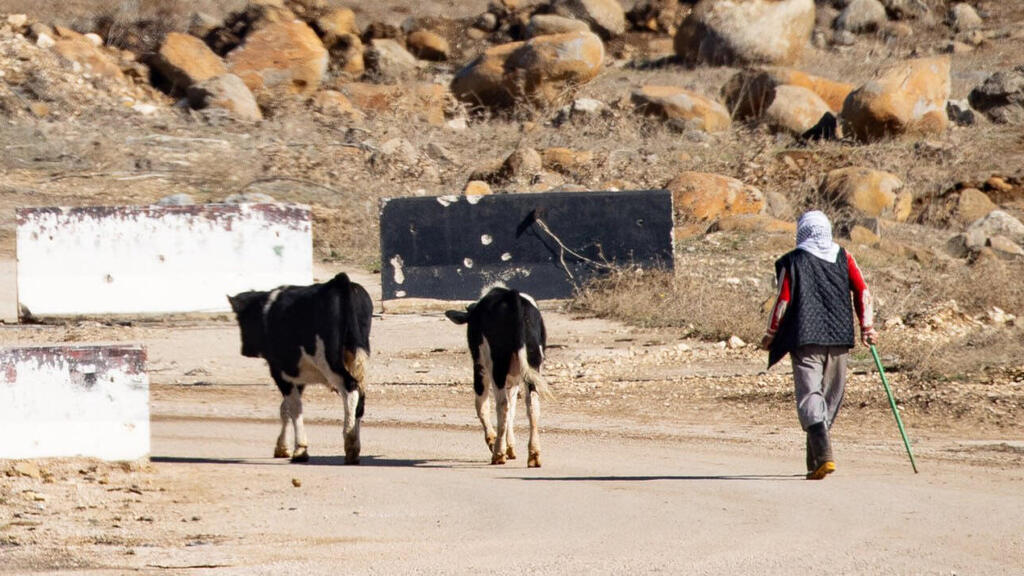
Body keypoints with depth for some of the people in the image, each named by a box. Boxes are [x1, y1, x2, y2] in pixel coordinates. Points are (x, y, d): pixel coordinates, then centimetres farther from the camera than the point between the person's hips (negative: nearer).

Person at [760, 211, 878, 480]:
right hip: (839, 339, 4)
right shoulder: (843, 258, 9)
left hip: (805, 339, -4)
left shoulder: (793, 261, -1)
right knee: (831, 397, 15)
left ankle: (823, 456, -27)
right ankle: (816, 459, 22)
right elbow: (862, 292, 5)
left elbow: (783, 300, -3)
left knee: (809, 395, -9)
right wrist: (867, 326, 12)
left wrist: (771, 335, 7)